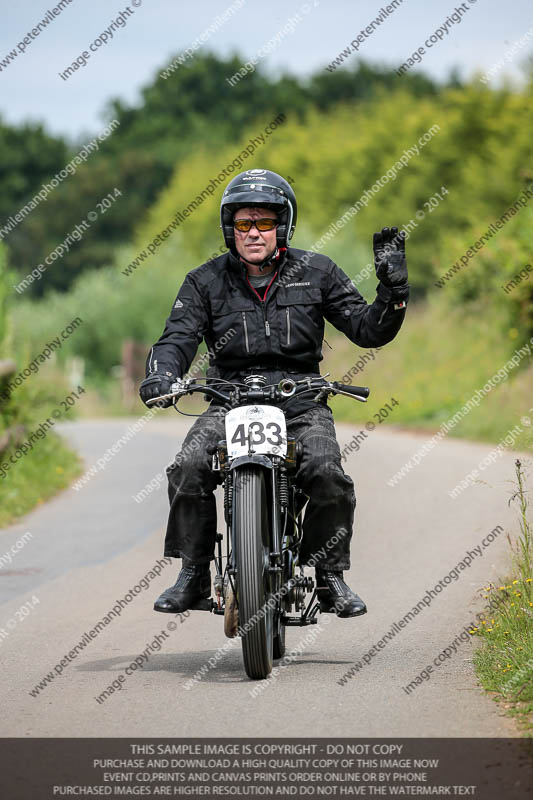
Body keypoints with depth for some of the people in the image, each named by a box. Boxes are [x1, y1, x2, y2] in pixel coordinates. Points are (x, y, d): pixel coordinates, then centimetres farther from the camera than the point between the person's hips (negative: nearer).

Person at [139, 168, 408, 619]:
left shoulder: (315, 273, 8)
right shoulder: (206, 282, 8)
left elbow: (368, 330, 7)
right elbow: (178, 338, -2)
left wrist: (394, 288, -11)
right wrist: (162, 376, -23)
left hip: (301, 401, 0)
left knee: (328, 476, -27)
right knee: (188, 469, -26)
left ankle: (330, 577, -7)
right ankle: (194, 574, -10)